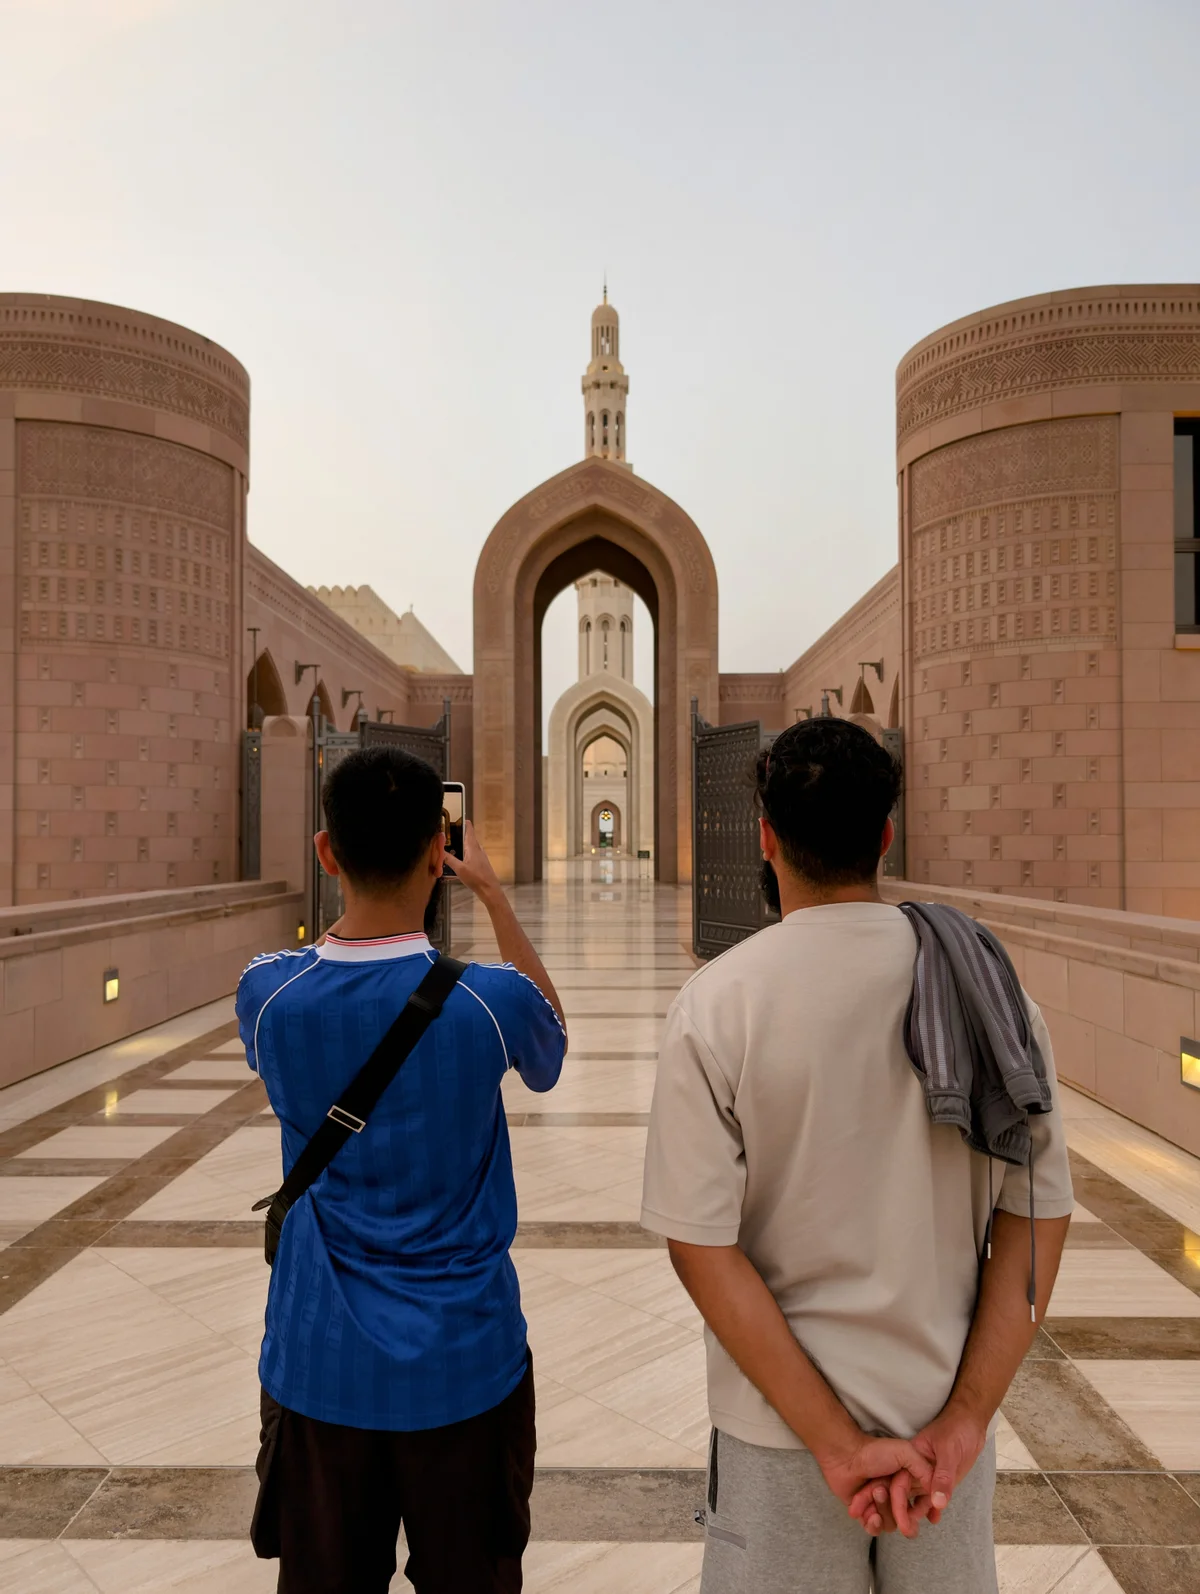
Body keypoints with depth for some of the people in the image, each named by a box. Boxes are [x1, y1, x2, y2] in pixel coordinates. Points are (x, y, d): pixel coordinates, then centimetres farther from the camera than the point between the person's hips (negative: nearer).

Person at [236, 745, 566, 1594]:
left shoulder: (267, 994, -14)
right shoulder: (489, 1000, -20)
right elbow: (553, 1034, 4)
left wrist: (363, 878, 7)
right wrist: (491, 891, 4)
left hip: (318, 1365, 2)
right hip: (464, 1364, -2)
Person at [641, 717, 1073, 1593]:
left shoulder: (716, 1004, -17)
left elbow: (701, 1242, -17)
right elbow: (1040, 1212, -7)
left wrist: (833, 1439, -12)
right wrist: (965, 1418, -6)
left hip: (783, 1425, -2)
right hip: (946, 1411, 3)